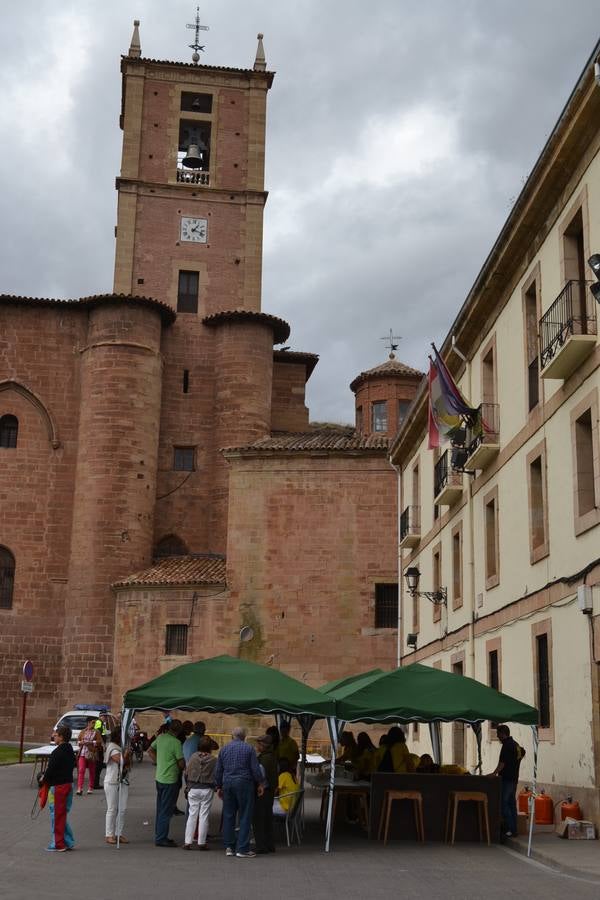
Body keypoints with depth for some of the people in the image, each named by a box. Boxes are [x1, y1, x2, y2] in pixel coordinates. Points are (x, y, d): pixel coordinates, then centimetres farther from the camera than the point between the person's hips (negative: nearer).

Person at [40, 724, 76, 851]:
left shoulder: (57, 753, -19)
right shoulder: (70, 751, 8)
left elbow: (50, 770, -19)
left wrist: (43, 779, 1)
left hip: (58, 786, -9)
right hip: (69, 784, 9)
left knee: (56, 815, 1)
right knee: (63, 814, 17)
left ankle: (58, 844, 5)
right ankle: (68, 842, 19)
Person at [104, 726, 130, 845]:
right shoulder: (112, 747, -10)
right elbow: (121, 760, -23)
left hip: (123, 781, 7)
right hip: (112, 782, -7)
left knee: (122, 809, 4)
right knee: (112, 809, -2)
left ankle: (119, 833, 10)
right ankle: (109, 835, 5)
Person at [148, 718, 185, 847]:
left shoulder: (161, 737, 2)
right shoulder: (176, 742, -19)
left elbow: (150, 751, 17)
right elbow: (181, 763, -15)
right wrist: (183, 769, 6)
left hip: (159, 777, 8)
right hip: (170, 780, -8)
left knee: (160, 809, 17)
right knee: (166, 811, -1)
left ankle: (159, 835, 26)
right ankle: (161, 838, 3)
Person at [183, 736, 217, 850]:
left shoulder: (193, 757, -4)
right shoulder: (213, 760, -9)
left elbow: (186, 773, 1)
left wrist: (188, 786, 14)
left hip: (193, 789, 2)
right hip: (207, 790, -2)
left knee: (192, 815, 9)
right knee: (204, 816, 5)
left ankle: (188, 842, 8)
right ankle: (201, 843, 8)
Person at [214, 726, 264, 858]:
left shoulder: (224, 749, 8)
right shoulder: (249, 749, -3)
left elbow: (218, 770, 11)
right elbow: (255, 769, -5)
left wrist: (219, 787, 19)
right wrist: (260, 784, 6)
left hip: (228, 784, 4)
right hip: (244, 783, -4)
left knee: (228, 816, 10)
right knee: (245, 817, 0)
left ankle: (229, 847, 12)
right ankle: (242, 849, -3)